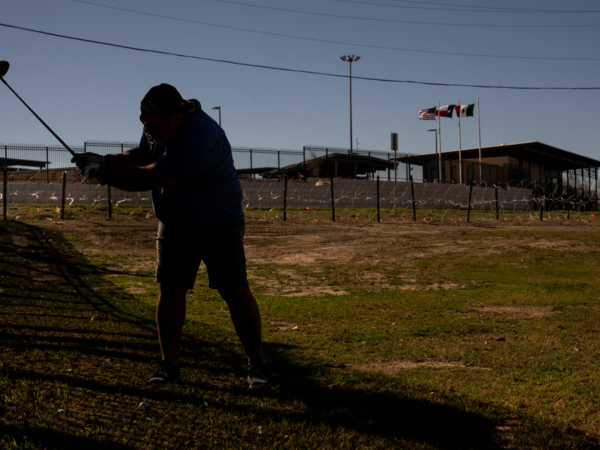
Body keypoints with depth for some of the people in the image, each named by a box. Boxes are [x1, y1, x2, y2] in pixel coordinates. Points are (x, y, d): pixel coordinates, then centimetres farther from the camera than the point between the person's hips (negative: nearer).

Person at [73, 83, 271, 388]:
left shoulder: (199, 140, -35)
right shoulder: (158, 126, -7)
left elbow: (146, 179, -32)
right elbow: (141, 157, 11)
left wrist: (103, 174, -21)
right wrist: (106, 161, -6)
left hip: (219, 225, -7)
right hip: (174, 226, 7)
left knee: (236, 292, -9)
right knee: (170, 290, 0)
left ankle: (256, 364, 3)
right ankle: (169, 364, 11)